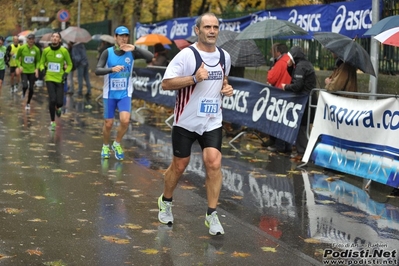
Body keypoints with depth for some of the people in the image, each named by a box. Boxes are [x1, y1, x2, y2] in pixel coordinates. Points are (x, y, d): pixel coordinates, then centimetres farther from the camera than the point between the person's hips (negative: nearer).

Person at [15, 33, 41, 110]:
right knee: (25, 86, -20)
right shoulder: (22, 48, -7)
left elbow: (38, 61, 8)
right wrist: (19, 66, -11)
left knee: (31, 88, 4)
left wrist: (37, 69, -8)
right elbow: (17, 58, 5)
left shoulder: (36, 50, -3)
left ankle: (28, 103, 25)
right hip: (24, 71, -2)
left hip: (32, 71, 2)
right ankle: (23, 92, 18)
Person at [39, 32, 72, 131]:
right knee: (52, 100, -12)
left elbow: (69, 64, 7)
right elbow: (42, 63, 13)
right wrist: (42, 69, -8)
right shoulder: (46, 50, -2)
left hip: (60, 79, 0)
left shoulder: (64, 51, -6)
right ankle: (52, 122, 6)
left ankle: (57, 108, 36)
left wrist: (66, 73, -8)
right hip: (49, 78, 0)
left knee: (60, 102, -5)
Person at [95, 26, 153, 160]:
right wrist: (112, 69, -34)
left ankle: (117, 144, 9)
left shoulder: (131, 52, -6)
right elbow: (97, 70, -17)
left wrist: (135, 48, -29)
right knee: (108, 124, 6)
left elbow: (150, 57, -19)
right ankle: (105, 146, 34)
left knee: (125, 120, -18)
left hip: (125, 94, 0)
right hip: (110, 94, 0)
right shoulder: (108, 52, -9)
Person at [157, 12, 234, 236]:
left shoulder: (224, 57, 5)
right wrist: (194, 78, -28)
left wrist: (227, 88, 2)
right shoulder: (186, 55, -14)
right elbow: (166, 83, -18)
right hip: (186, 121, -3)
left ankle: (212, 215, 0)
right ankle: (166, 201, 36)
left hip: (212, 122, 3)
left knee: (214, 163, -12)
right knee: (179, 165, 9)